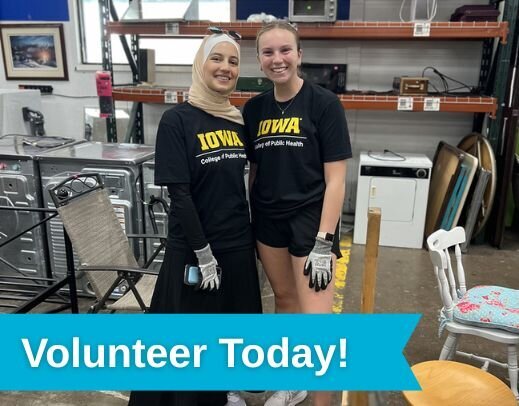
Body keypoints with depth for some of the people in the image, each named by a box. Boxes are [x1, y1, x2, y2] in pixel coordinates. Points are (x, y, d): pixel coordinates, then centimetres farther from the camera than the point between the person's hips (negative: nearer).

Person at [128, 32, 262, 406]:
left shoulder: (239, 120, 4)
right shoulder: (177, 120, -13)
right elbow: (179, 194, -16)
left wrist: (252, 233, 10)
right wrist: (204, 253, -16)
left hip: (238, 244, 6)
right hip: (192, 247, -6)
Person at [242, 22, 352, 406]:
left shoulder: (324, 103, -9)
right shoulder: (254, 108, 5)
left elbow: (336, 179, -12)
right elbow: (252, 170, 11)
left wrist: (324, 242, -17)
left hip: (311, 218, -5)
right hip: (268, 219, 5)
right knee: (284, 298, 19)